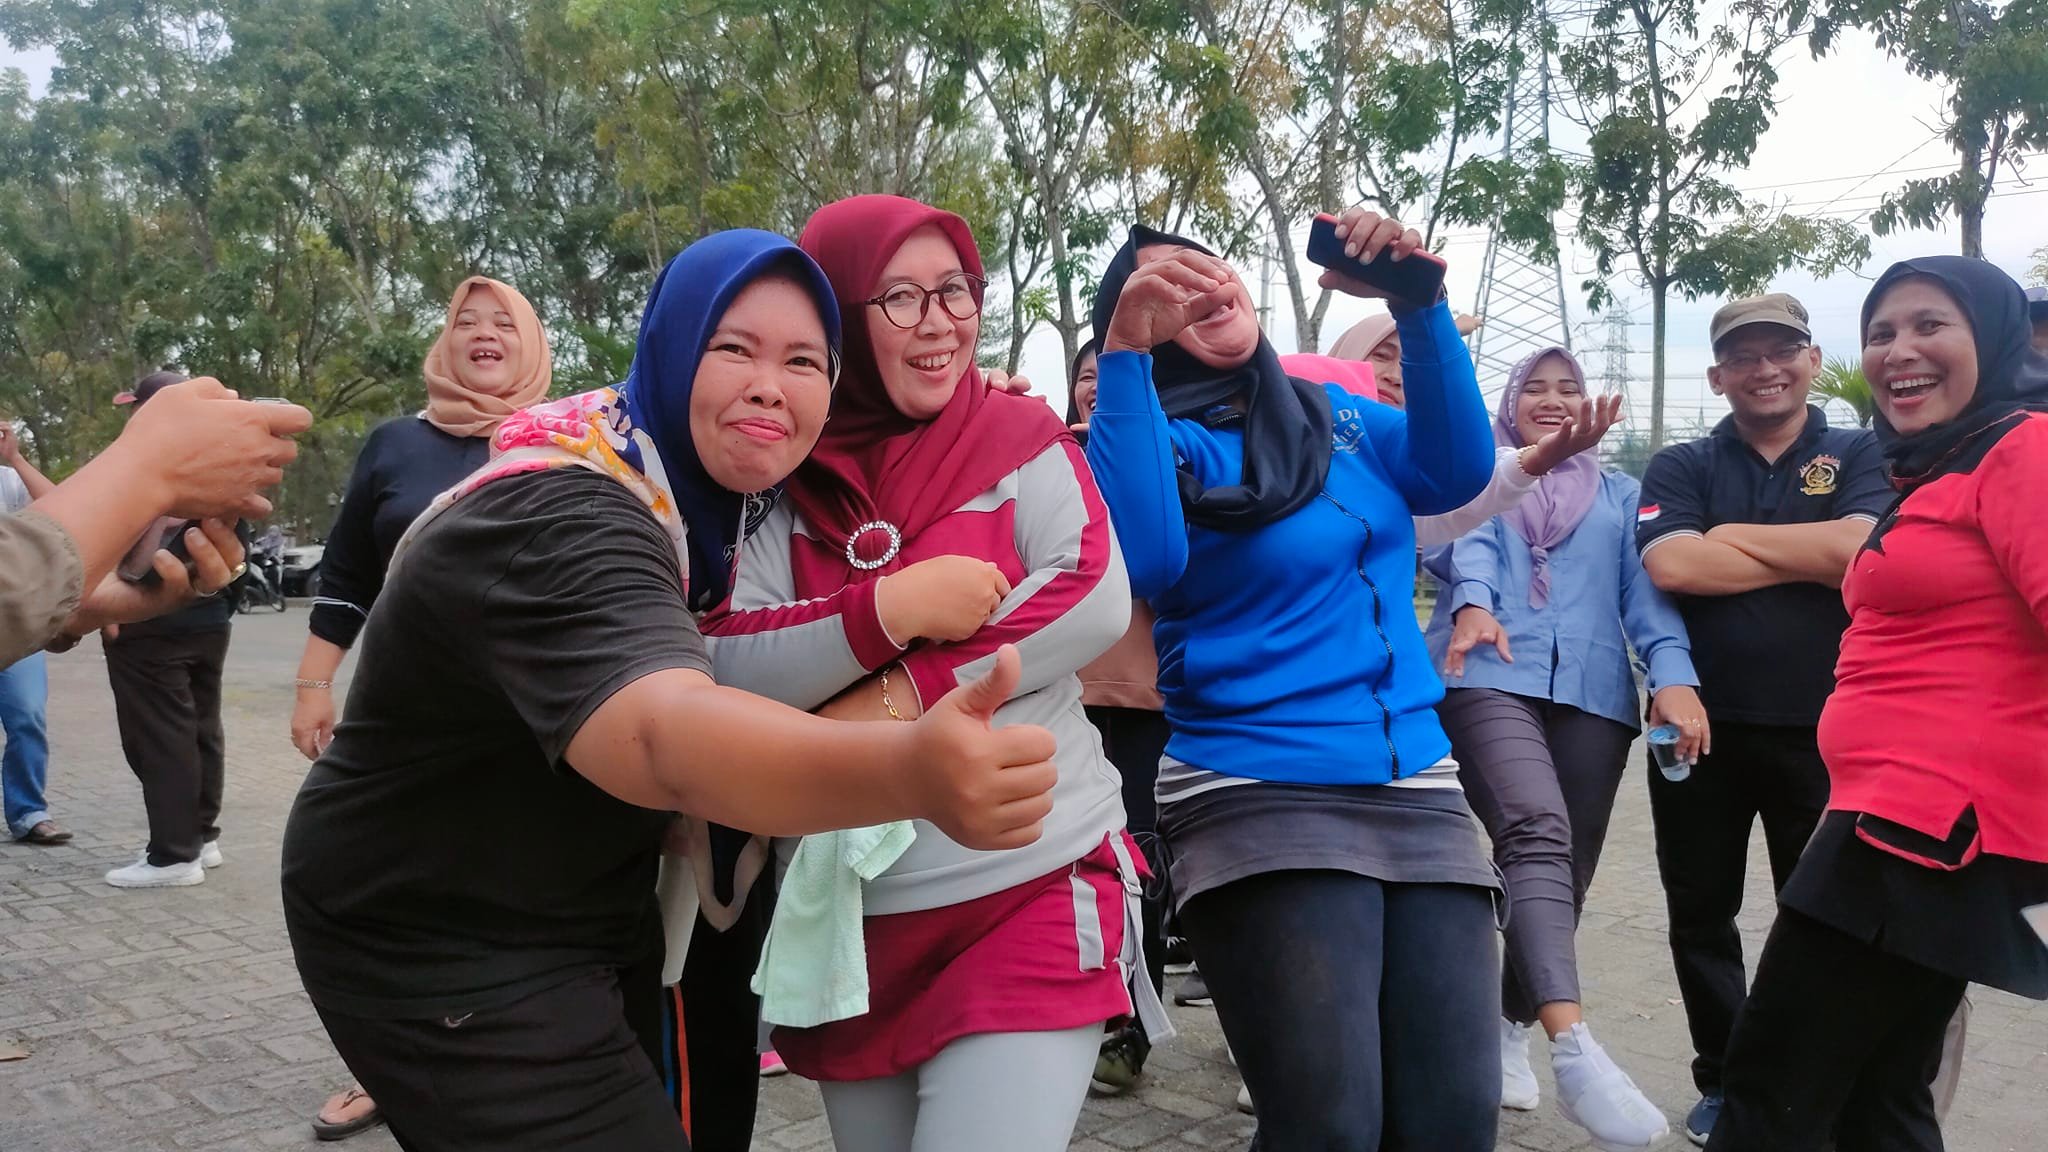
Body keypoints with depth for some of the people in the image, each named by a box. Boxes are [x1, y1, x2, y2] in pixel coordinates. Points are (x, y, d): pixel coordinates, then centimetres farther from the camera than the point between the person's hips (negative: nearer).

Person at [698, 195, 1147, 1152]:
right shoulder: (782, 481, 1)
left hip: (1030, 895, -3)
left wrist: (902, 697, -16)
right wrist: (889, 612, -21)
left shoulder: (1020, 440, -2)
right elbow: (722, 667, -8)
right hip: (846, 919, 3)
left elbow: (1096, 602, -14)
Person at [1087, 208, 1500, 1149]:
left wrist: (1417, 305, -11)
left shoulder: (1339, 417, 16)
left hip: (1422, 794, 5)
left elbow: (1458, 471, -1)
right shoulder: (1157, 441, 1)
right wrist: (1123, 354, -22)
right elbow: (1140, 559, -21)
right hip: (1262, 805, -5)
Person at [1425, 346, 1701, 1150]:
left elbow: (1645, 587, 9)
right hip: (1489, 677, -4)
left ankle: (1510, 1023, 24)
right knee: (1537, 835, -25)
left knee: (1564, 862, 4)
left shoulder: (1621, 495, 24)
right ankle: (1573, 1047, -37)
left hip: (1593, 689, 4)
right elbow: (1465, 544, -2)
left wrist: (1675, 674, -10)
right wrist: (1473, 603, -26)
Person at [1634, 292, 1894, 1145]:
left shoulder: (1859, 456, 4)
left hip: (1821, 729, -1)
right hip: (1701, 726, 1)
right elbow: (1671, 566, -15)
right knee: (1702, 914, 11)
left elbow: (1859, 549, -17)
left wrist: (1728, 534, -10)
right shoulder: (1681, 467, 4)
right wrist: (1812, 553, -10)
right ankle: (1724, 1082, 27)